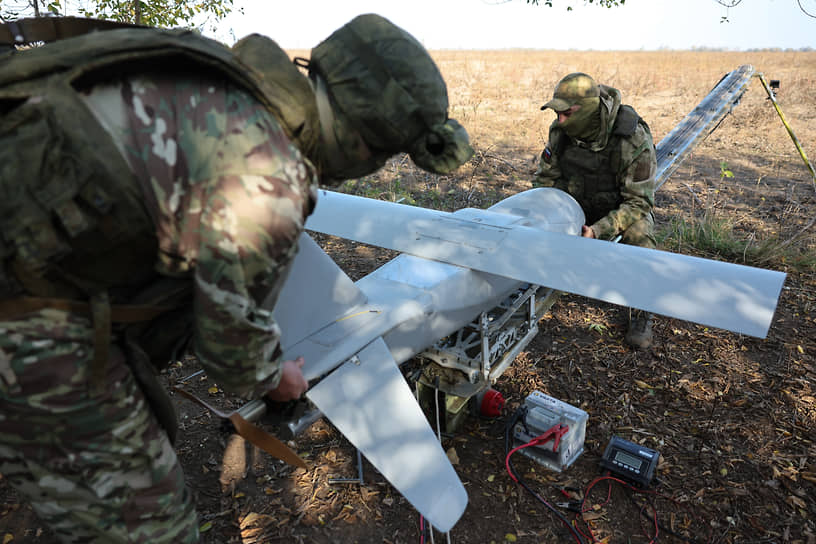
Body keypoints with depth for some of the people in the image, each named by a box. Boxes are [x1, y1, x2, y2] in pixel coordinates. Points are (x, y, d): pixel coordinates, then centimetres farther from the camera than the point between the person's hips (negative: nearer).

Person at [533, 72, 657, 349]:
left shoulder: (634, 140, -30)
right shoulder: (561, 130, -16)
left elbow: (638, 202, -27)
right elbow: (546, 177, -3)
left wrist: (598, 230, -41)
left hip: (621, 206, -3)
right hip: (578, 203, 4)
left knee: (638, 235, -33)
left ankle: (641, 314, -13)